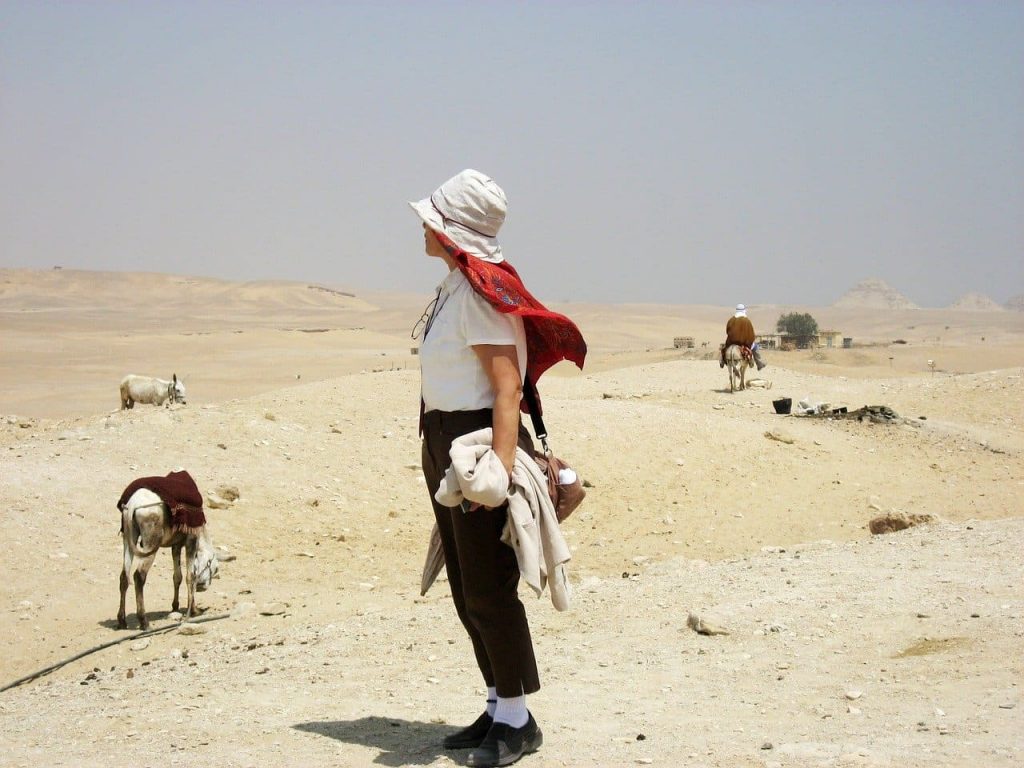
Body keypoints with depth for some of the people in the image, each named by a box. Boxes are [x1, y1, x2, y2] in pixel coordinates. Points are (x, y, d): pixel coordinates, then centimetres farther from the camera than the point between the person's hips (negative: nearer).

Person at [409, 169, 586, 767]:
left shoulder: (480, 292, -16)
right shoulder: (455, 287, 13)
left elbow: (508, 385, -22)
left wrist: (500, 464, -30)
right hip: (446, 445, 10)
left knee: (488, 585, -4)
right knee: (466, 587, 14)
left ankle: (517, 719, 5)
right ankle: (499, 708, 23)